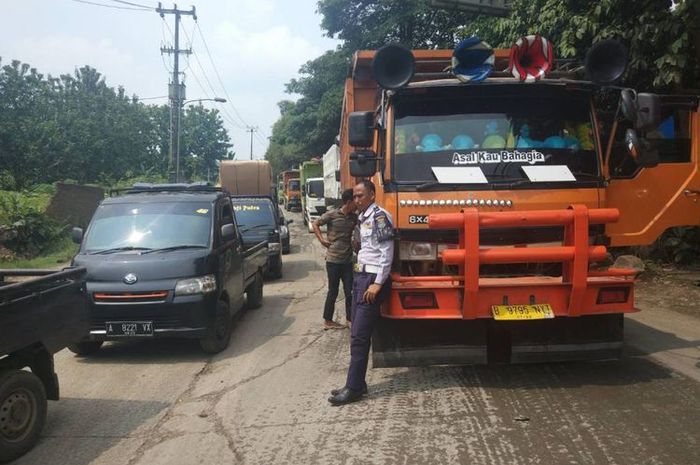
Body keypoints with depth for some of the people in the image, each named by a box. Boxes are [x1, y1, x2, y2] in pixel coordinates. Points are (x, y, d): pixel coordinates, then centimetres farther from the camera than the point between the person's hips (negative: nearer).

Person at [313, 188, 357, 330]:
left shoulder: (354, 218, 4)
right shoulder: (332, 215, -9)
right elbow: (315, 224, 0)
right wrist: (321, 240, -7)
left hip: (348, 260, 4)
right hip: (333, 260, -4)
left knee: (350, 291, 6)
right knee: (333, 292, 4)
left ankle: (349, 318, 20)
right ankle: (328, 321, 17)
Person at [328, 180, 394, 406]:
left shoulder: (379, 216, -10)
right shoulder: (363, 217, 17)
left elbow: (387, 252, -15)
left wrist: (377, 283, -19)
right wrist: (360, 276, 14)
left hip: (372, 279, -9)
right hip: (360, 277, 9)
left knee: (359, 336, -9)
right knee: (357, 335, 10)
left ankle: (354, 388, -4)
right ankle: (357, 383, 16)